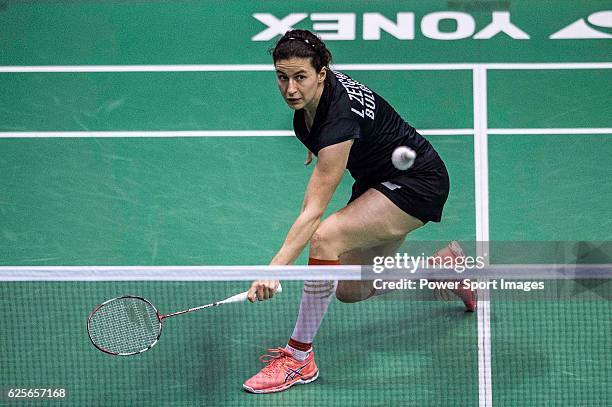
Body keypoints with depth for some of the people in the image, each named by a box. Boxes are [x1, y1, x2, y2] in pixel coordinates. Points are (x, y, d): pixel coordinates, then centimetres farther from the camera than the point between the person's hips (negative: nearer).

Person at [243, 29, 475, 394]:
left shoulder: (339, 119, -35)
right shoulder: (309, 93, -13)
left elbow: (313, 212, -37)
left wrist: (275, 268, -44)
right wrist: (318, 144, 22)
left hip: (417, 183, -10)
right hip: (378, 180, 10)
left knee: (327, 237, -32)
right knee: (350, 291, 14)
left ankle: (300, 357, -20)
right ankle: (451, 263, 37)